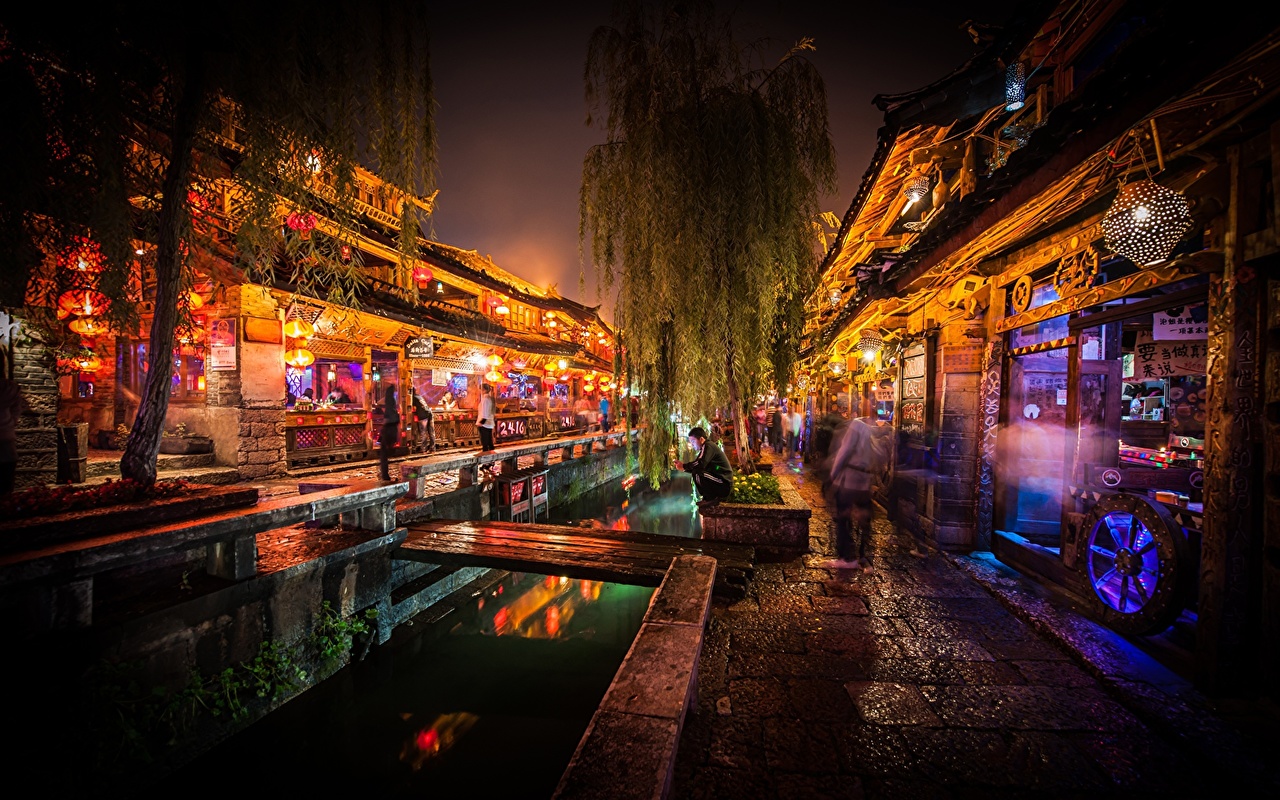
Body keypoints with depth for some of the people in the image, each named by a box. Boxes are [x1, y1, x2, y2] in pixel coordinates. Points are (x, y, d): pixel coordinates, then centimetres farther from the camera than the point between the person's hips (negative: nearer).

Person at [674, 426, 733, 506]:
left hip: (724, 485, -10)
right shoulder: (705, 449, 17)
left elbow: (700, 464, -27)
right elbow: (695, 467, 11)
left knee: (697, 474, -24)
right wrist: (684, 467, -2)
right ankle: (710, 497, 11)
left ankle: (711, 498, -8)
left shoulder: (708, 446, -13)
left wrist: (683, 466, -17)